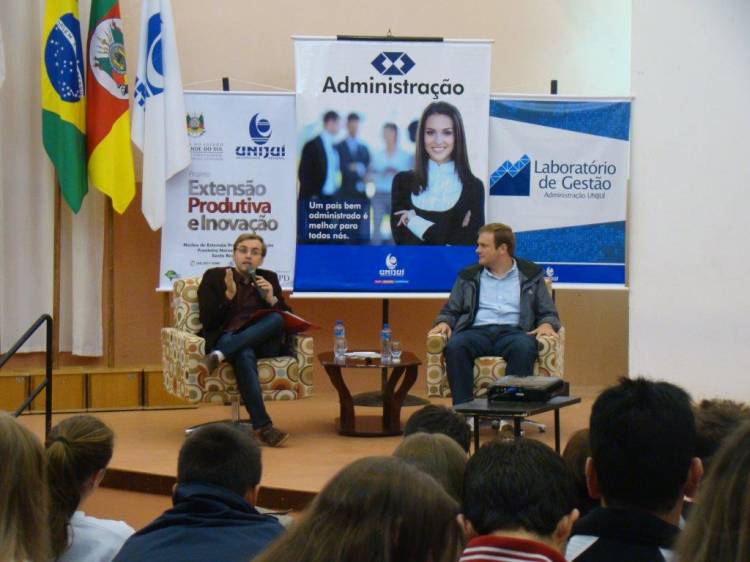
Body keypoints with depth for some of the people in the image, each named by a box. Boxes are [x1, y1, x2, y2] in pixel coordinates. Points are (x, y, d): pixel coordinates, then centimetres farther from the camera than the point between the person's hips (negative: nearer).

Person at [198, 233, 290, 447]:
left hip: (263, 343, 3)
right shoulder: (214, 277, 13)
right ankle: (262, 426, -49)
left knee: (276, 319, -32)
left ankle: (218, 356, -43)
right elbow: (207, 321, 2)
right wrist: (229, 295, -11)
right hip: (226, 338, -3)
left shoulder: (269, 278, 21)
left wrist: (272, 299, -3)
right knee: (244, 354, -40)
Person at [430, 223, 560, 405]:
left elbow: (549, 313, 15)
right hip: (478, 332, 1)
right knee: (455, 345, -34)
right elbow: (450, 311, 21)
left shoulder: (531, 275, 16)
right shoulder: (468, 277, 21)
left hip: (513, 331, -1)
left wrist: (546, 325, -8)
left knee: (524, 347, -38)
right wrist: (444, 322, -2)